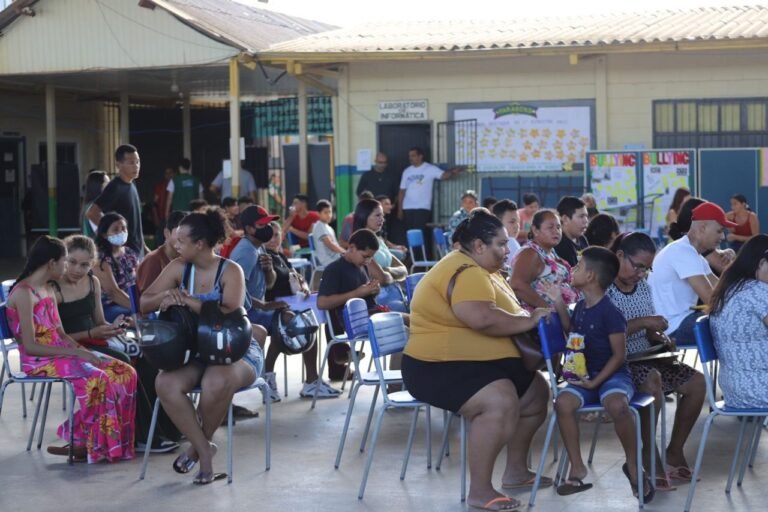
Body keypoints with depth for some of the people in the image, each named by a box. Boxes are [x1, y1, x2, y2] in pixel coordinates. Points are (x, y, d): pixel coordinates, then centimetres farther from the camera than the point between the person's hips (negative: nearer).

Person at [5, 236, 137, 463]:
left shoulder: (47, 290, 15)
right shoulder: (24, 293, -14)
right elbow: (30, 346, -20)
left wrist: (82, 351, -6)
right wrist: (76, 353, -21)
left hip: (59, 353, 9)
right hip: (37, 361, -9)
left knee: (124, 373, -8)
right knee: (96, 379, -32)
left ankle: (97, 441, -8)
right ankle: (83, 443, -16)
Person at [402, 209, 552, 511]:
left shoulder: (482, 270, 16)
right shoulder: (465, 273, -20)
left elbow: (502, 315, 24)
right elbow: (483, 318, -35)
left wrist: (531, 315, 3)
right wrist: (528, 321, -21)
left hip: (481, 361, 12)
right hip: (441, 368, -12)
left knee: (536, 391, 14)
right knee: (501, 403, -32)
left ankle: (515, 471, 24)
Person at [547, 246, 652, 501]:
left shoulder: (610, 312, -14)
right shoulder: (581, 306, 9)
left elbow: (619, 355, -14)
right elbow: (571, 329, 31)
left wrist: (596, 382, -19)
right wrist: (559, 303, 19)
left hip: (613, 375, -6)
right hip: (586, 375, 7)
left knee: (617, 405, -38)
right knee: (563, 402, -25)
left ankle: (633, 466, -15)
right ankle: (577, 467, -13)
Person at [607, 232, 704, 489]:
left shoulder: (643, 287, 11)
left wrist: (660, 338, -6)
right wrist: (641, 322, -26)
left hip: (646, 358, 9)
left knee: (697, 382, -1)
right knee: (652, 380, -36)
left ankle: (675, 450, 9)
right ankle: (649, 453, -18)